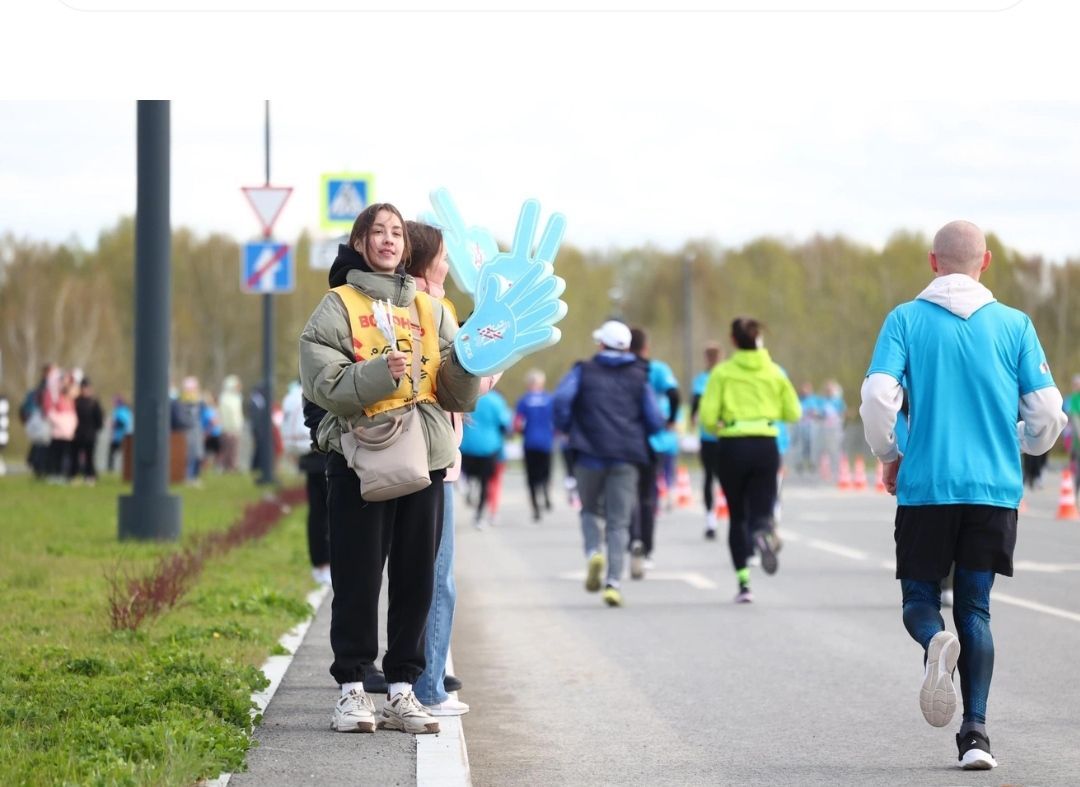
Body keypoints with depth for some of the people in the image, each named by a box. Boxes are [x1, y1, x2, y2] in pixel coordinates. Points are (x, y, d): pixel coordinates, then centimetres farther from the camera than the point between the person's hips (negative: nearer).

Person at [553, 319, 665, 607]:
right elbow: (655, 421, 6)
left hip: (590, 454, -1)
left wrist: (565, 427, 5)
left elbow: (562, 399, -11)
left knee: (589, 510, 19)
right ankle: (613, 582, -13)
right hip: (626, 457, 1)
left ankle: (593, 552, -9)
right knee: (618, 522, 1)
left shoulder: (583, 371, 7)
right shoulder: (639, 377, 12)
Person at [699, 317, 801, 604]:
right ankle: (764, 532, -35)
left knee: (737, 516, 13)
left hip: (732, 446, -1)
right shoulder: (775, 372, 4)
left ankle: (743, 582, 7)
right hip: (766, 446, 1)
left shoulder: (723, 372, -2)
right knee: (761, 510, 3)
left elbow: (707, 416, -7)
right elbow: (794, 414, 8)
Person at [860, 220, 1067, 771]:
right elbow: (1048, 414, 1)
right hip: (995, 490, 1)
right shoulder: (1014, 325, 3)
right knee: (975, 608, 9)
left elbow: (877, 397, -11)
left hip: (925, 486, -1)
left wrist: (888, 455, 8)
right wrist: (1021, 445, 23)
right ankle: (974, 731, -2)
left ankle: (935, 642, -25)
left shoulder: (906, 320, 0)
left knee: (920, 597, 11)